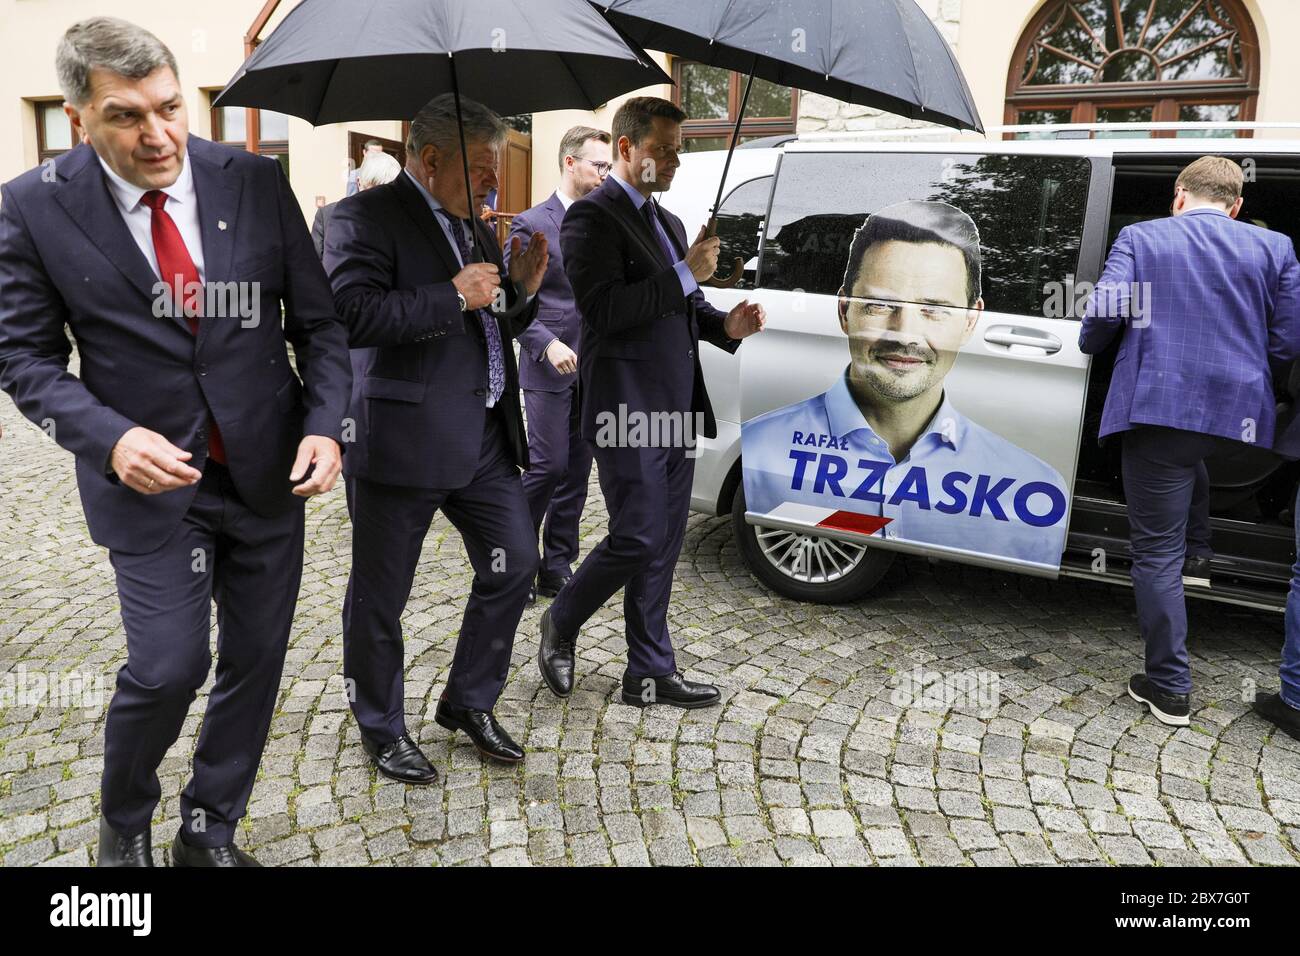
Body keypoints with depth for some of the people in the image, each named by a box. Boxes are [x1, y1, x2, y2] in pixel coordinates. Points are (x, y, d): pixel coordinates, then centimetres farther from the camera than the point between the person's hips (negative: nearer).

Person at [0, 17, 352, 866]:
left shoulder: (257, 182, -3)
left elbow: (318, 320, 2)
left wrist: (325, 424, -11)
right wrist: (110, 437, -19)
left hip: (270, 472, 3)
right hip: (155, 478, -2)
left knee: (256, 660, 10)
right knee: (167, 667, -5)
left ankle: (210, 832, 34)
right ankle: (124, 820, 30)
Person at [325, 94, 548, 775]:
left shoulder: (471, 225, 16)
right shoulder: (367, 216, -9)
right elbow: (350, 315, -24)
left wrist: (520, 291, 3)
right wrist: (453, 296, -20)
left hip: (486, 436, 8)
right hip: (402, 439, -7)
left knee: (514, 565, 11)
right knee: (380, 594, 7)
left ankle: (469, 702, 30)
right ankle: (381, 729, 27)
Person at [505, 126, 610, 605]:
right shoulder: (532, 224, -5)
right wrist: (548, 345, -20)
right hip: (549, 368, -5)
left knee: (577, 471, 8)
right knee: (548, 466, -6)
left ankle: (557, 568, 19)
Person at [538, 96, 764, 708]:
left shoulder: (667, 222, 20)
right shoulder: (592, 217, -8)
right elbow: (603, 310, -20)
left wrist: (724, 325, 7)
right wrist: (687, 273, -18)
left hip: (674, 409, 9)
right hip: (628, 408, -9)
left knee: (663, 546, 10)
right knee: (638, 539, -7)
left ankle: (650, 672, 21)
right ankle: (561, 623, 20)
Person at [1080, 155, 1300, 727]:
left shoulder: (1140, 238, 4)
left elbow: (1105, 311, -10)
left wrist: (1091, 346, 13)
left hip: (1157, 410, -3)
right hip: (1239, 418, 3)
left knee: (1157, 549, 4)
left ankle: (1170, 689, 10)